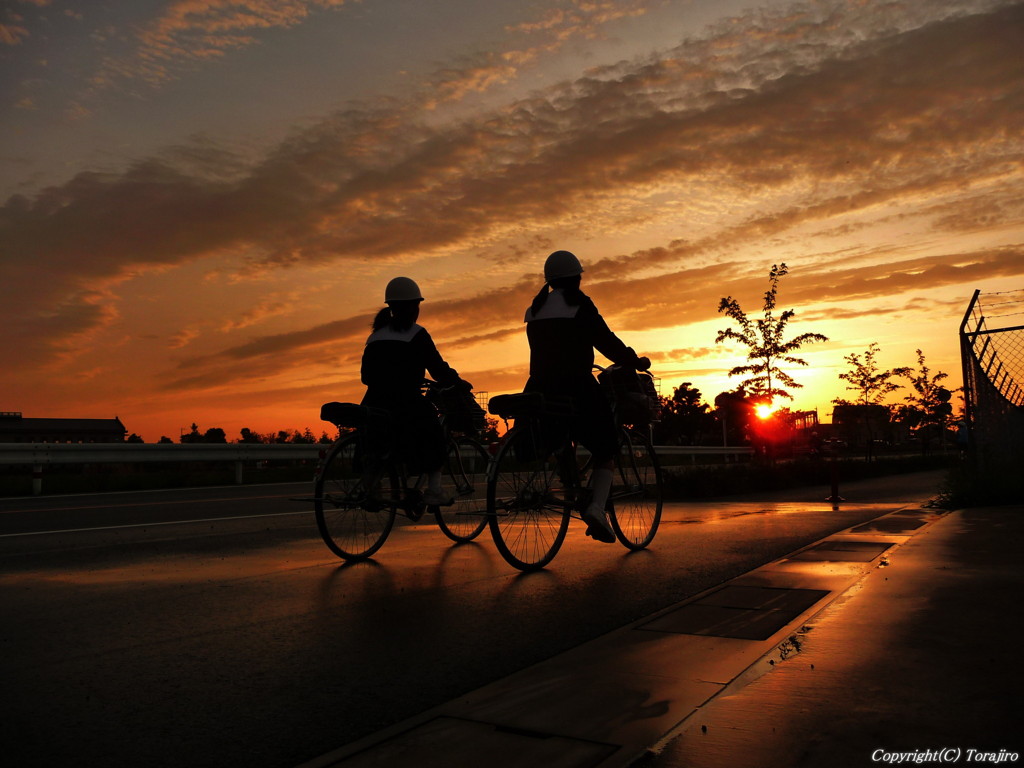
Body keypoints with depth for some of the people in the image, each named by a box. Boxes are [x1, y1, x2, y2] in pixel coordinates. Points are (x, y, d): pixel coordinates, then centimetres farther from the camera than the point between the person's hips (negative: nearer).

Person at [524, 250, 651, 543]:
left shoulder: (535, 308, 14)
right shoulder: (579, 304, -4)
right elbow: (606, 341, -5)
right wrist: (636, 362, 9)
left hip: (540, 387, 6)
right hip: (576, 386, -5)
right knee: (606, 447, 6)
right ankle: (597, 507, -11)